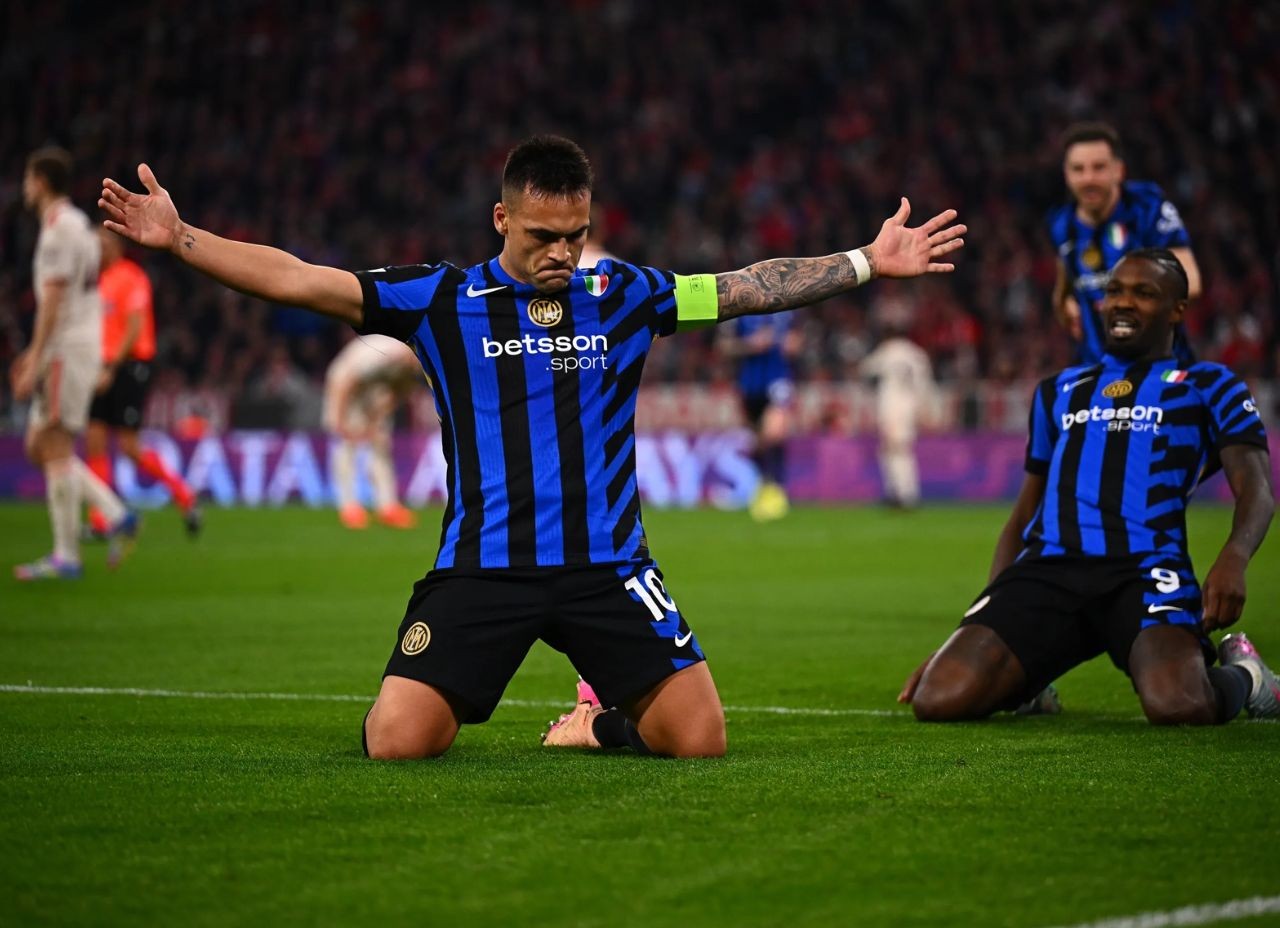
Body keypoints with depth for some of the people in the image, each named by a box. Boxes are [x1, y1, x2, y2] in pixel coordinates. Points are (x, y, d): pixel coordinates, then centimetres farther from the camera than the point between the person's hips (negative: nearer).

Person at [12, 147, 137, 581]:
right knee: (38, 447, 12)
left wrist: (34, 364, -20)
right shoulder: (79, 223, 17)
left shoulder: (58, 227, -13)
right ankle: (116, 515, 6)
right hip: (81, 343, 10)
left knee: (54, 446, -8)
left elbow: (53, 301, -19)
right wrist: (36, 353, 25)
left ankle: (66, 556, -8)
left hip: (66, 349, -10)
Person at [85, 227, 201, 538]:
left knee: (129, 446, -9)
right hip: (107, 369, 8)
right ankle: (99, 522, 0)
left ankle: (184, 495, 8)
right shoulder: (103, 281, 16)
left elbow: (135, 329, -15)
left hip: (129, 367, -8)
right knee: (94, 439, -1)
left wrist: (111, 369, -19)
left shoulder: (130, 277, -9)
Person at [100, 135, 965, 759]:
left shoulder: (626, 295, 7)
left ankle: (612, 724, 24)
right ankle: (447, 714, 21)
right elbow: (297, 280, 0)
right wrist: (177, 238, -7)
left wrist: (871, 261, 9)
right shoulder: (441, 300, 2)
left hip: (606, 564, 1)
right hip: (480, 567, -1)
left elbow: (750, 287, 12)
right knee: (396, 742, -17)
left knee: (700, 737, -11)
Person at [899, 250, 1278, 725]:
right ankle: (1024, 683, 16)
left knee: (1177, 703, -34)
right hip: (1046, 568, 4)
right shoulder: (1060, 391, 28)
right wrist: (987, 623, 18)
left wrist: (1233, 559, -22)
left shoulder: (1207, 386, 15)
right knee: (938, 699, -21)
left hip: (1144, 568, -3)